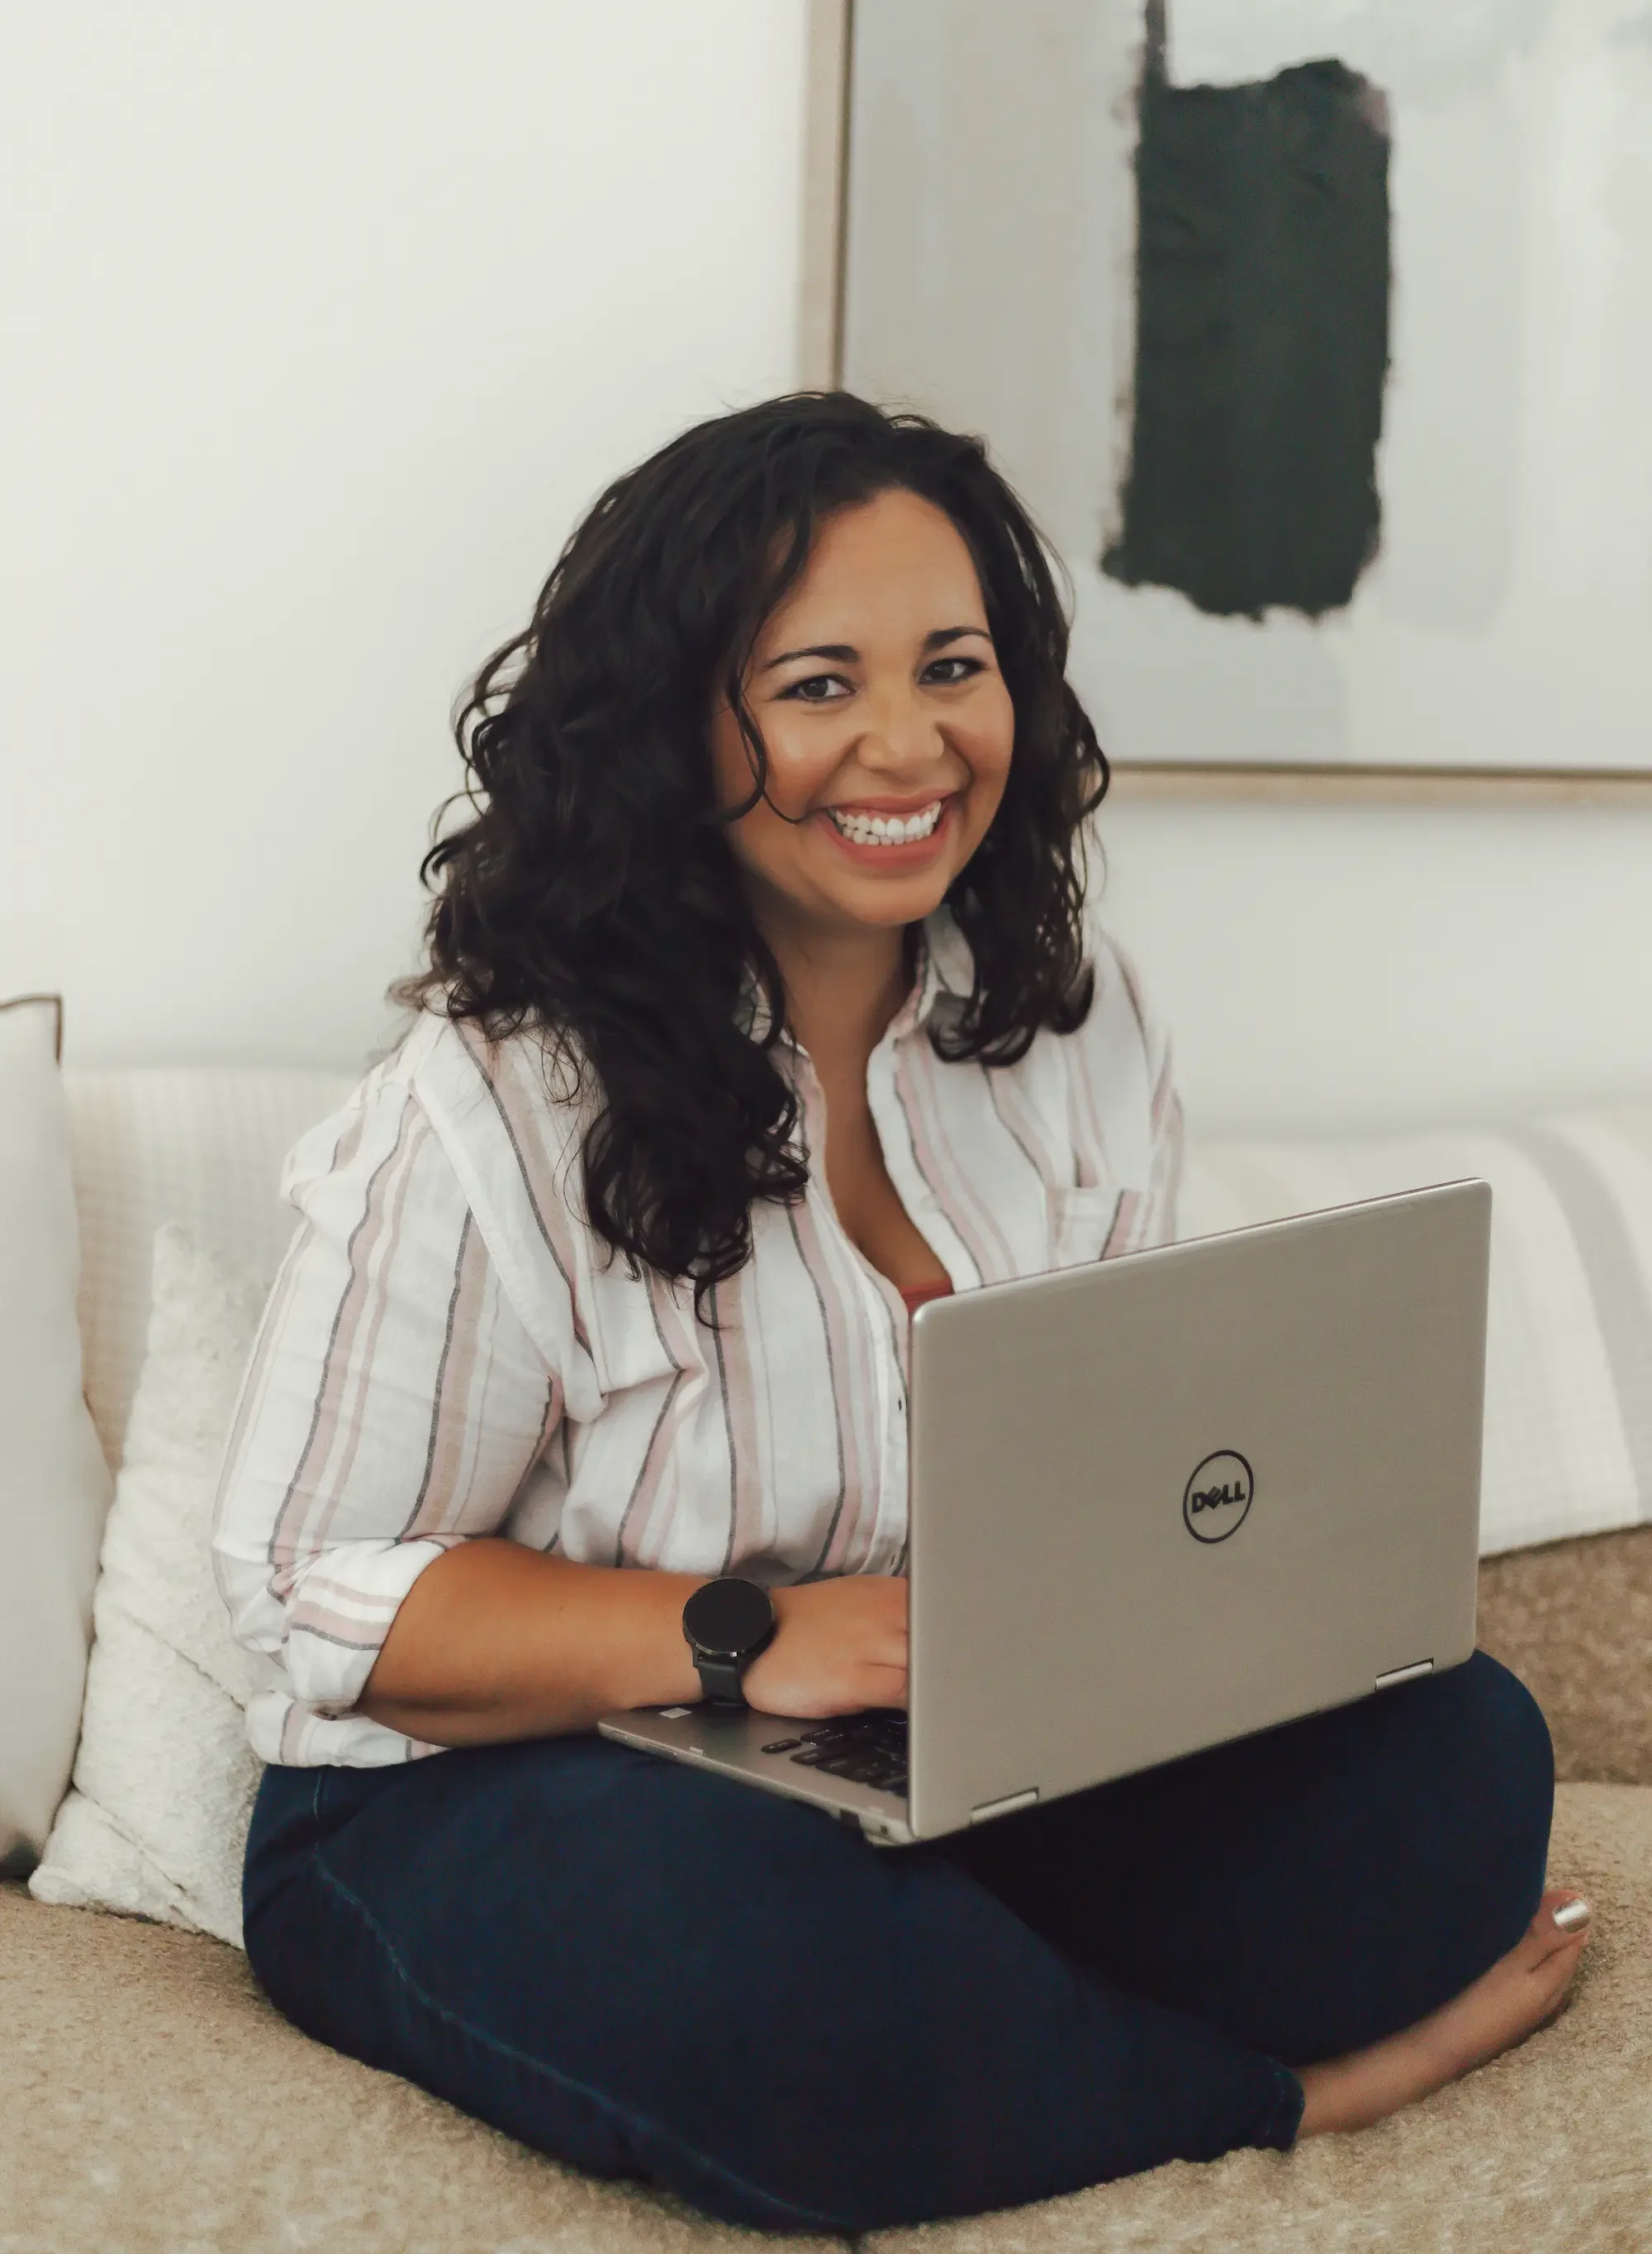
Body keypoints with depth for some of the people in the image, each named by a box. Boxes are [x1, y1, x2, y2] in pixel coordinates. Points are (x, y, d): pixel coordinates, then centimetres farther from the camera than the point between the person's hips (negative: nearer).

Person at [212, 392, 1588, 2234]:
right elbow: (309, 1588, -14)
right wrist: (740, 1643, -27)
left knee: (1463, 1755, -13)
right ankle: (1283, 2094, -12)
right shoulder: (497, 1111, -16)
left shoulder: (1076, 1020, 3)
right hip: (494, 1795, -4)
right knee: (763, 1967, -39)